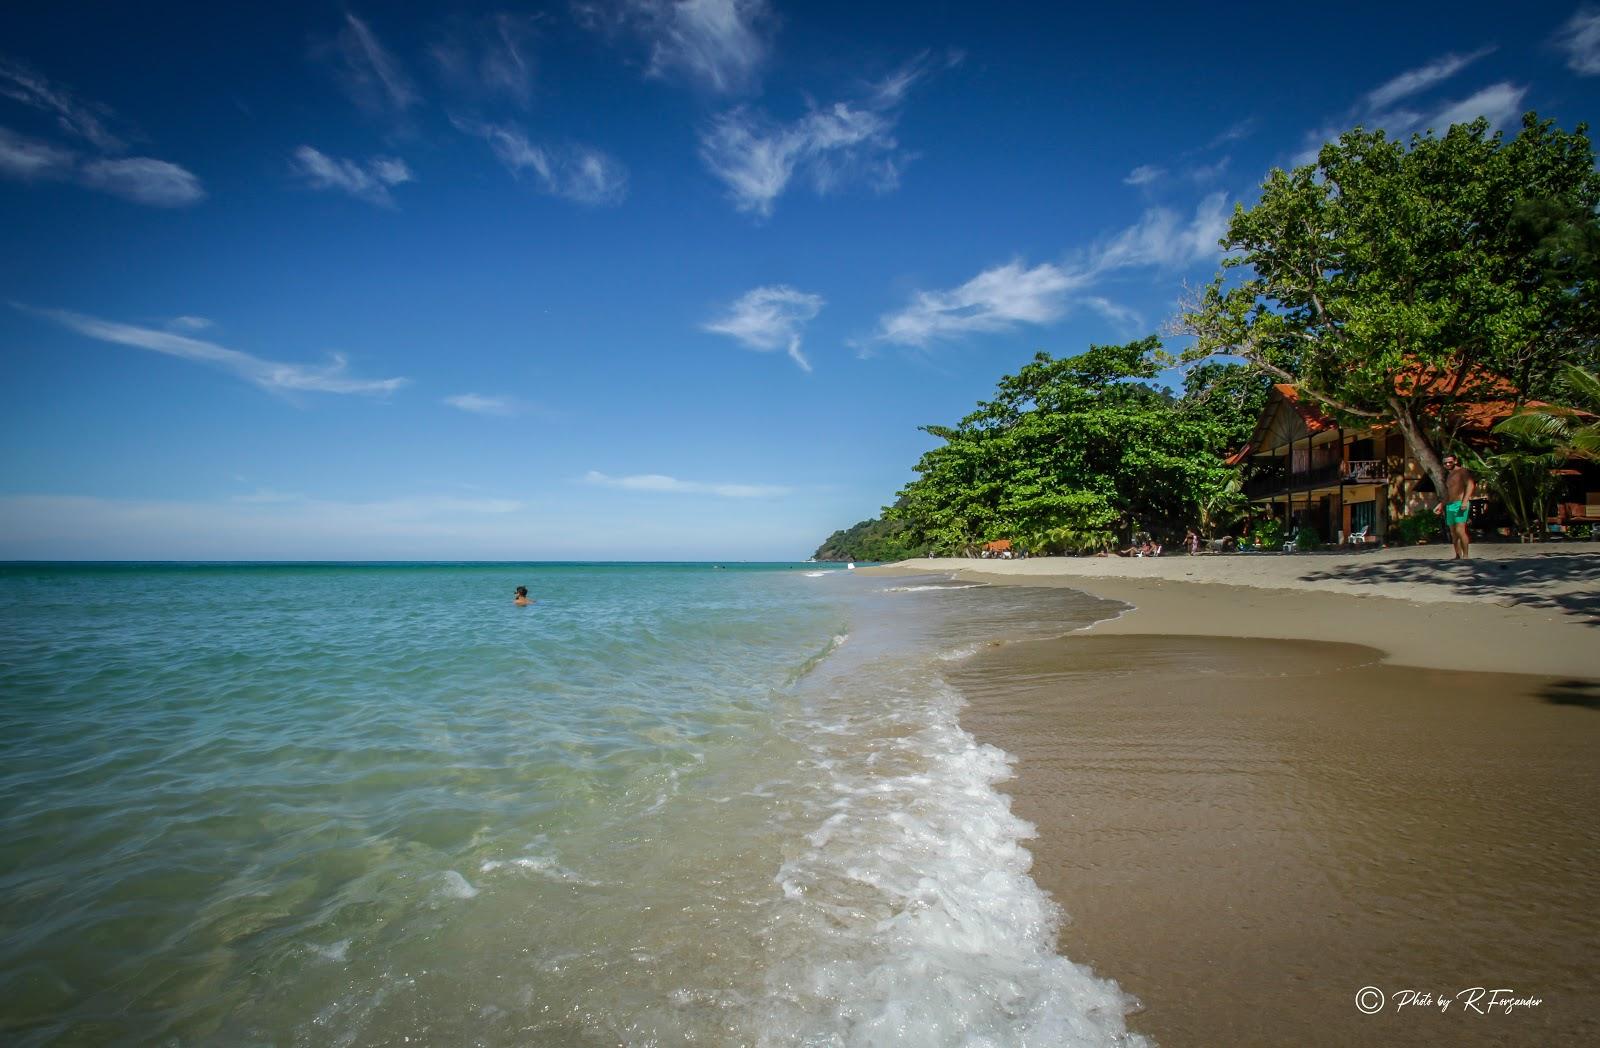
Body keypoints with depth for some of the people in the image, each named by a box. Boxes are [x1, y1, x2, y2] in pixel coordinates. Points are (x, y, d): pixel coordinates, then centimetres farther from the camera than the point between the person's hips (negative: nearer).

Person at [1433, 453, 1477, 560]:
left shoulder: (1462, 471, -1)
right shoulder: (1448, 476, 23)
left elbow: (1470, 484, -15)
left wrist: (1465, 501, -26)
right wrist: (1441, 505, 24)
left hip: (1460, 505, -8)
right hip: (1449, 506, 8)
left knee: (1460, 531, -17)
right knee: (1453, 534, 6)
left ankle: (1465, 556, -14)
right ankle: (1458, 556, 9)